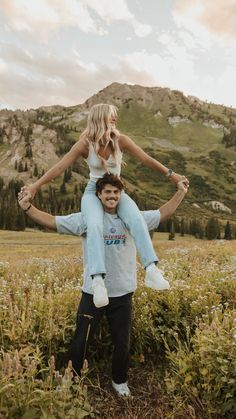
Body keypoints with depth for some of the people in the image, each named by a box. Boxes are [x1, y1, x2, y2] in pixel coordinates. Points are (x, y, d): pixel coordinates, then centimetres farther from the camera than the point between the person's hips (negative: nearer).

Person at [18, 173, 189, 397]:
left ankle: (119, 380, 48)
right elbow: (52, 221, -16)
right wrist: (28, 208, -29)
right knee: (80, 342, 13)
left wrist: (180, 192, 2)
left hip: (122, 294, 3)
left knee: (122, 343, 20)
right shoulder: (87, 219, -10)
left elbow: (163, 213, 5)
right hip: (93, 293, -2)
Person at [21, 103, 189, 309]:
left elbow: (146, 159, -8)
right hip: (93, 191, -1)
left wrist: (170, 174, -9)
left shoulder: (121, 140, -8)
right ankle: (98, 280, -43)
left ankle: (151, 270, -35)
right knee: (95, 226, -36)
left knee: (137, 220, -31)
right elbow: (60, 167, -16)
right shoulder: (85, 144, -12)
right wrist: (35, 186, -22)